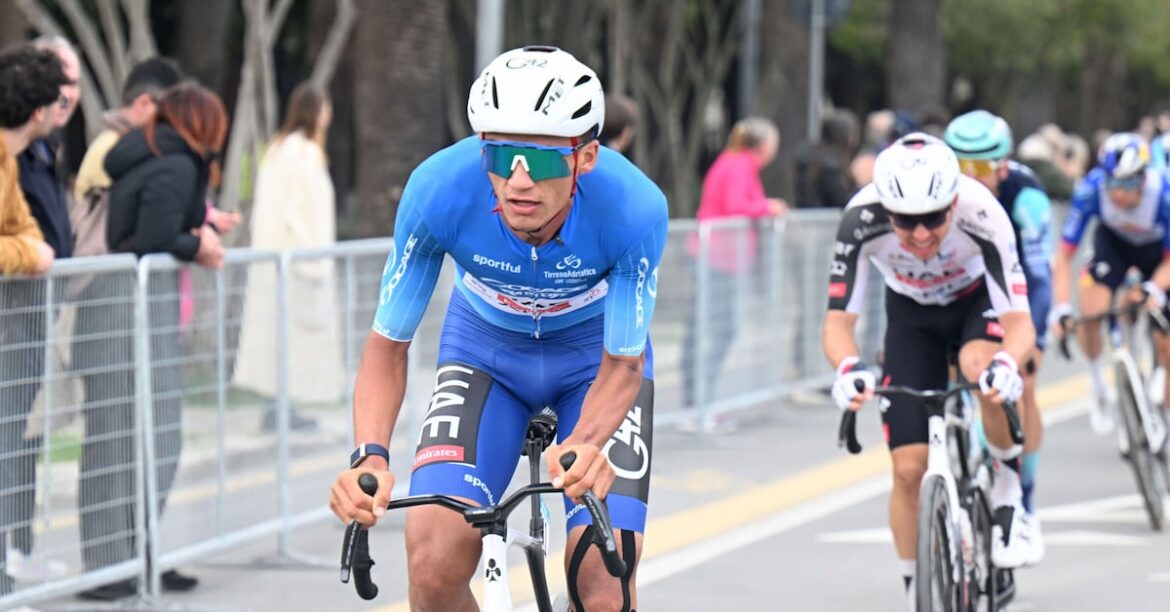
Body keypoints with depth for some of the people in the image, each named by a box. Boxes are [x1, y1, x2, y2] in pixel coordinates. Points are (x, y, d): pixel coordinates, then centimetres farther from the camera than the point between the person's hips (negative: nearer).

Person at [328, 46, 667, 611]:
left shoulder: (634, 209, -34)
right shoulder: (439, 191, -32)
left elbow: (622, 366, -23)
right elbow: (388, 345, -20)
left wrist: (585, 446, -44)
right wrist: (370, 455, -37)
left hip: (595, 356, -1)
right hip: (485, 347, 1)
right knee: (434, 566, -22)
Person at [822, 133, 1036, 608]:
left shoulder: (980, 215, -37)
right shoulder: (861, 220, -33)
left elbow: (1020, 324, -39)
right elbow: (838, 321, -30)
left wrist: (1006, 366, -60)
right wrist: (847, 369, -52)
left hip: (979, 301, -2)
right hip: (911, 315, 2)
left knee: (983, 367, -37)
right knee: (909, 467, -8)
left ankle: (1008, 491, -12)